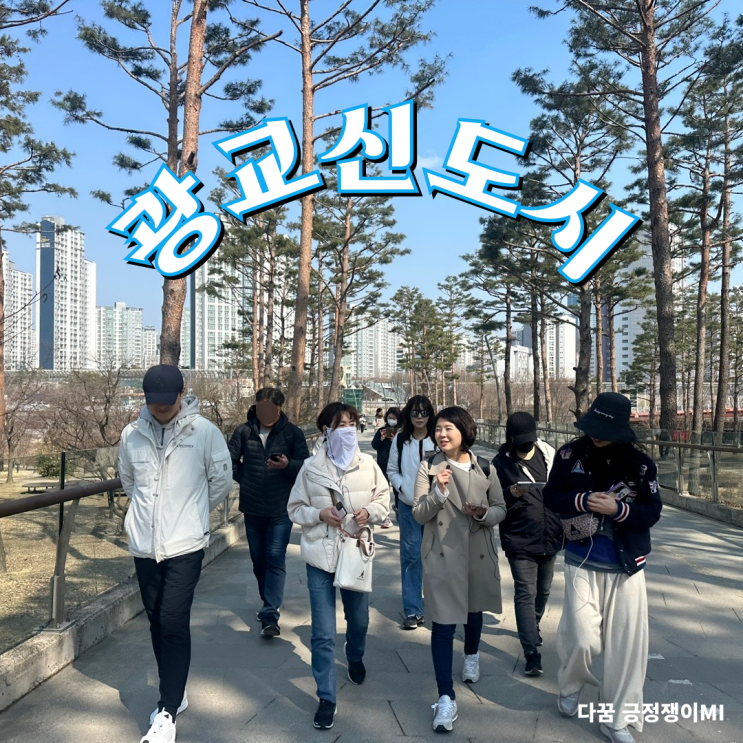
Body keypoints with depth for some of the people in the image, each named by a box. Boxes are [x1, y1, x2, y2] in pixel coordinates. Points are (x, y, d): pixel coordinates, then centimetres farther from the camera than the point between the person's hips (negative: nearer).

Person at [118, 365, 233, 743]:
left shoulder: (204, 432, -11)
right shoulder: (132, 434, -1)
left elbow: (221, 480, 1)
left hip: (185, 544, -4)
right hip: (143, 544, 4)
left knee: (174, 624, -6)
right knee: (157, 622, 14)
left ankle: (167, 712, 6)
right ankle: (174, 694, 32)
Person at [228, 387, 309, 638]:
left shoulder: (292, 432, -6)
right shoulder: (244, 431, -1)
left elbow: (305, 465, -8)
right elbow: (230, 459, 12)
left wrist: (288, 465, -27)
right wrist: (245, 479, 2)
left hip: (281, 507, -3)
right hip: (252, 507, 3)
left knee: (275, 558, -10)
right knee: (258, 559, 15)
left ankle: (270, 615, -9)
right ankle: (269, 604, 33)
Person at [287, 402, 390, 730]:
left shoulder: (368, 464, -4)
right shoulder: (311, 467, -6)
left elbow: (384, 499, 5)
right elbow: (295, 509, 1)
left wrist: (369, 512, -16)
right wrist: (319, 514, -17)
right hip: (321, 554, -2)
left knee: (359, 620, 21)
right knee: (323, 633, 0)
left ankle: (355, 658, 54)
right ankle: (327, 698, 14)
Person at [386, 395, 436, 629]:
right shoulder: (400, 439, 2)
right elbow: (392, 470, 8)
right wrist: (402, 487, -7)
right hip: (408, 504, 1)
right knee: (411, 555, 2)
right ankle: (412, 609, 7)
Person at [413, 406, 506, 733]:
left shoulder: (485, 468, -3)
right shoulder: (429, 468, -7)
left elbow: (501, 508, 4)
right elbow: (419, 515, -10)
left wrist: (484, 514, -17)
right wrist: (438, 492, -26)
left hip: (479, 553, 3)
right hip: (442, 555, -2)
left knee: (473, 610, 24)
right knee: (443, 623, -6)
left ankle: (472, 655, 53)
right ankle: (446, 698, 0)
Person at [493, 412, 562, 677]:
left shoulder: (548, 454, -1)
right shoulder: (501, 463, -11)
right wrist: (511, 494, -28)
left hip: (550, 538, 4)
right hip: (519, 541, -4)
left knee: (543, 590, 20)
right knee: (526, 593, -6)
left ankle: (533, 625, 46)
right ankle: (531, 651, 0)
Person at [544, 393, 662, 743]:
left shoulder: (640, 463, -6)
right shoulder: (571, 454, -6)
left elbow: (652, 512, -3)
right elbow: (551, 496, -2)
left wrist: (618, 509, -21)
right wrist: (581, 501, -21)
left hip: (626, 566, 1)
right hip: (582, 562, -1)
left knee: (626, 643, 6)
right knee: (583, 639, -3)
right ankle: (570, 686, 31)